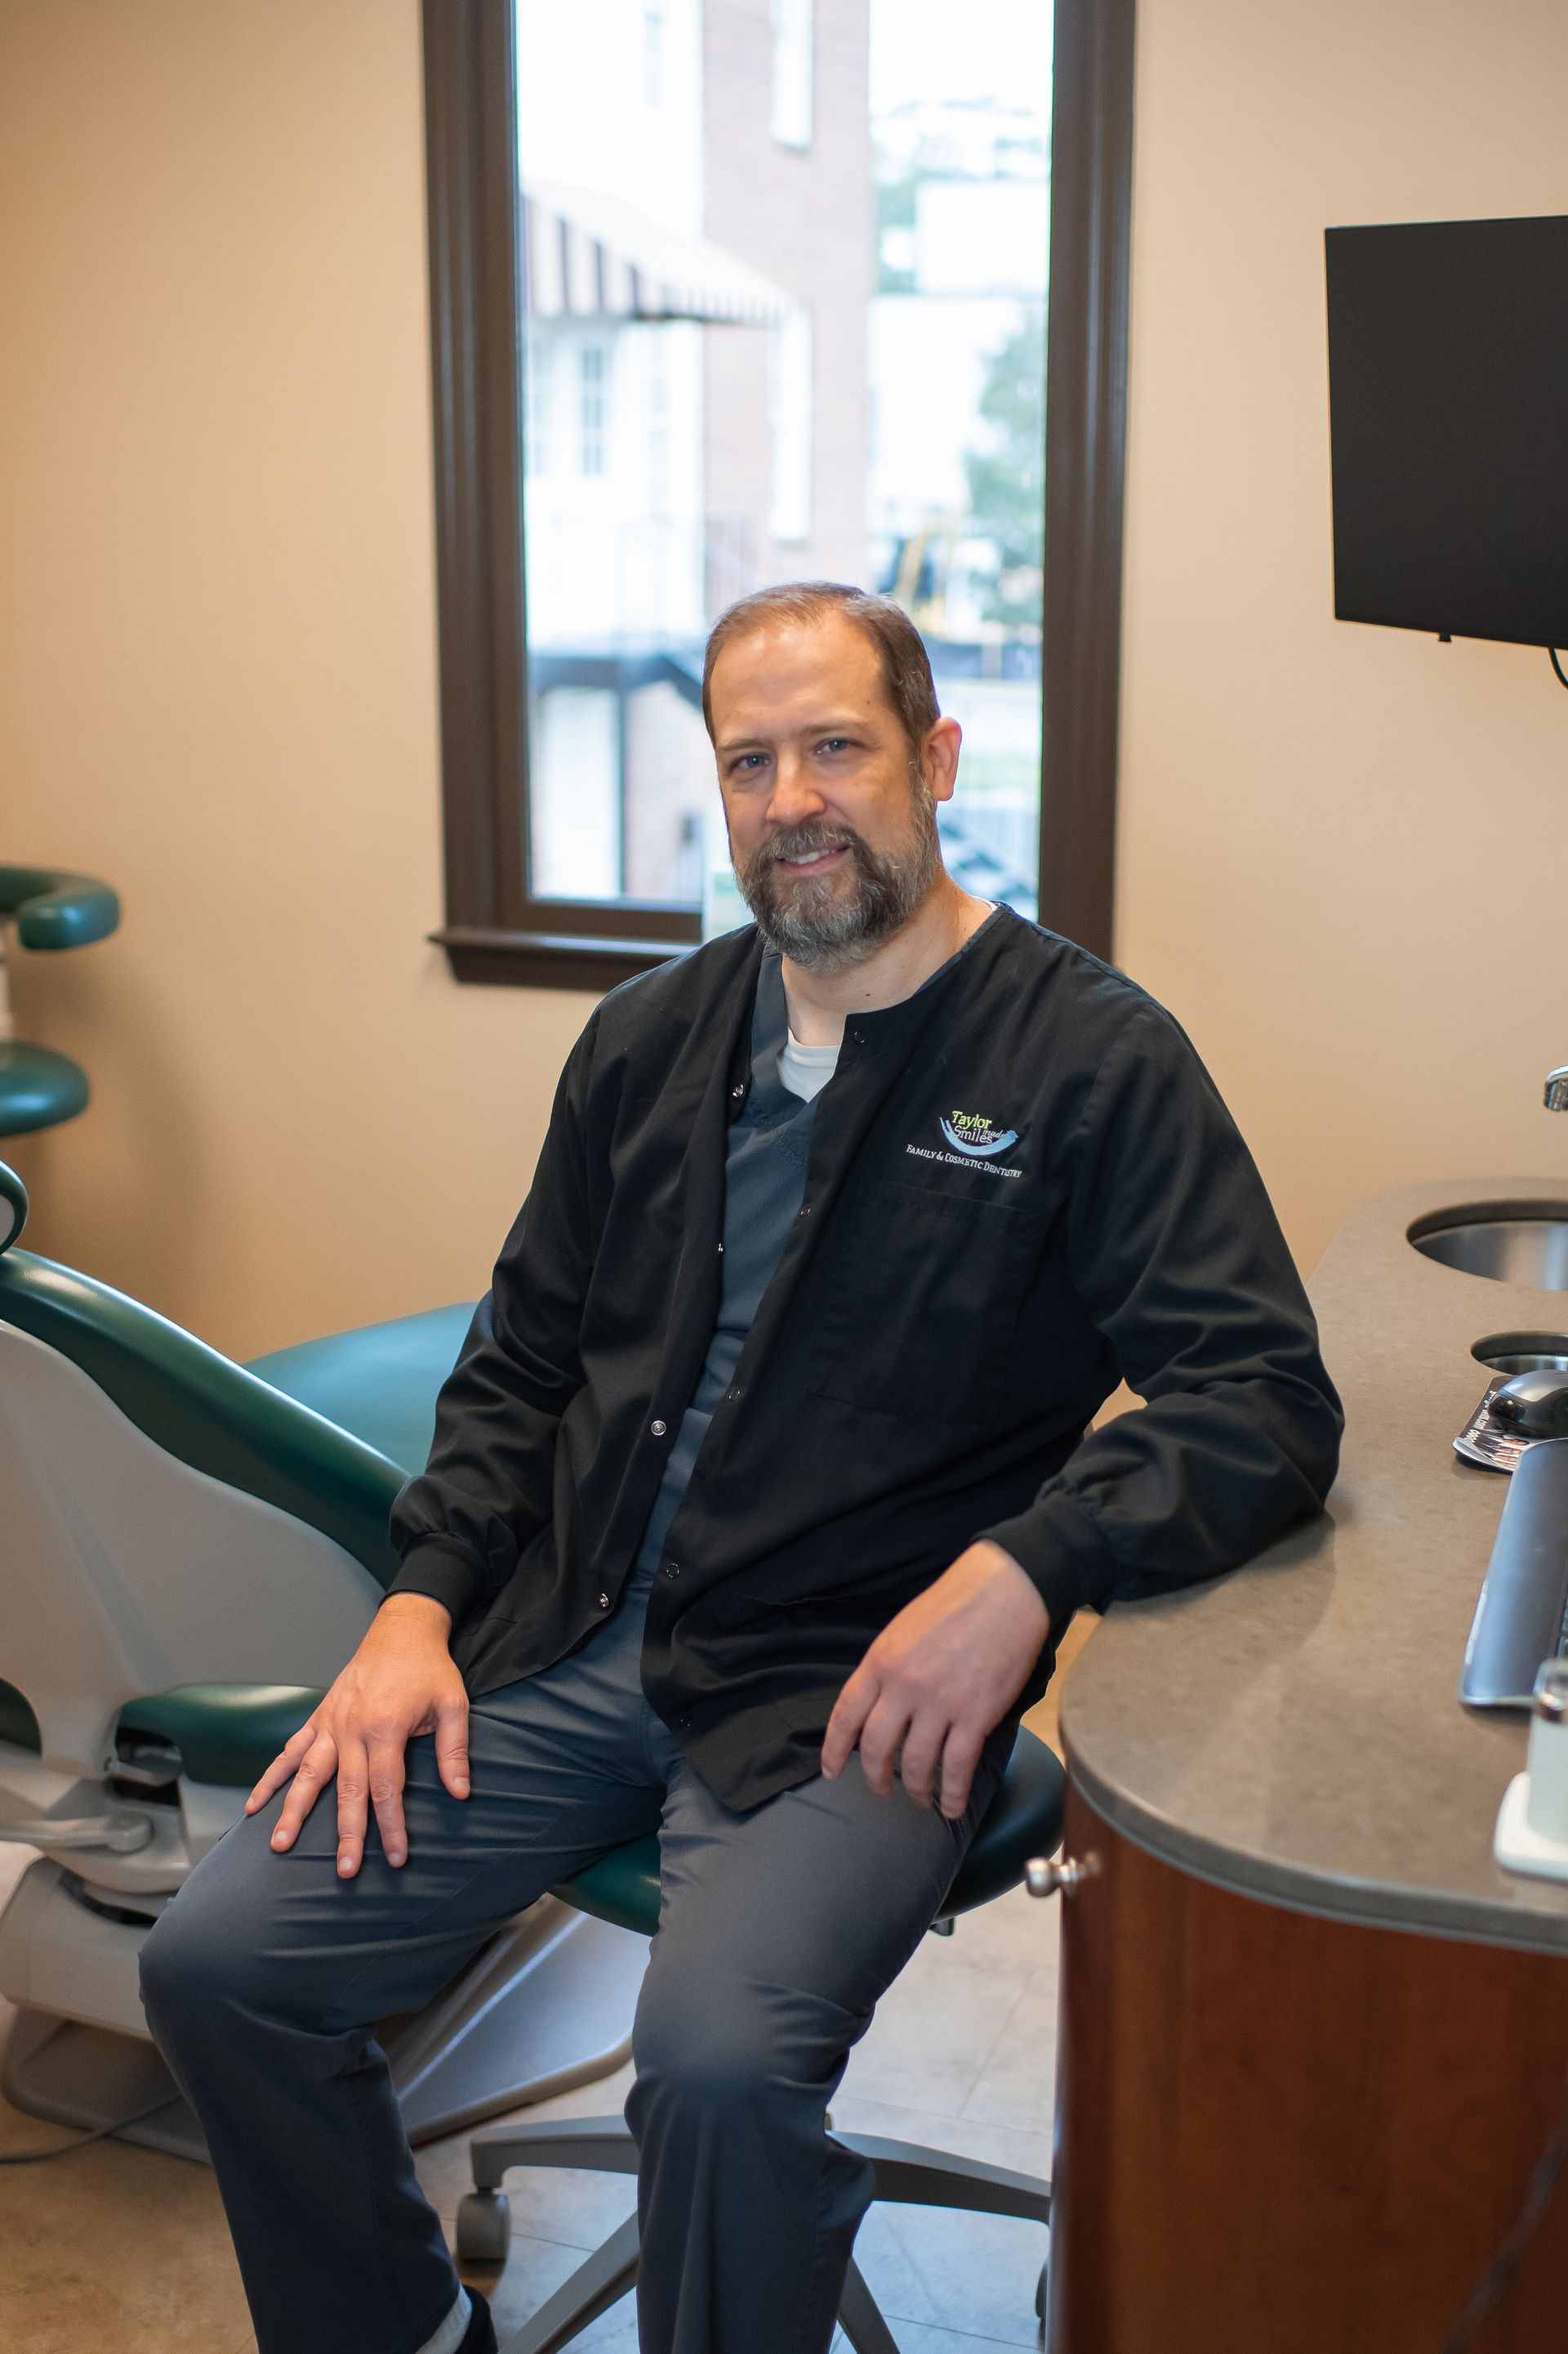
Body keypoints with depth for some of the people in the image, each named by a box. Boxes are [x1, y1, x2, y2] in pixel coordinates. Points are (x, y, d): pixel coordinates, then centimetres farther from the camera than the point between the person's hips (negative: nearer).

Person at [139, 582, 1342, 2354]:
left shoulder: (1092, 1058, -4)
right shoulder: (651, 1039, 12)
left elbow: (1266, 1400, -11)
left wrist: (1026, 1565, -26)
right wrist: (420, 1602, 2)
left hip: (848, 1694, -5)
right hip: (564, 1652, 5)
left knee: (721, 2061, -30)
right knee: (216, 1960, -5)